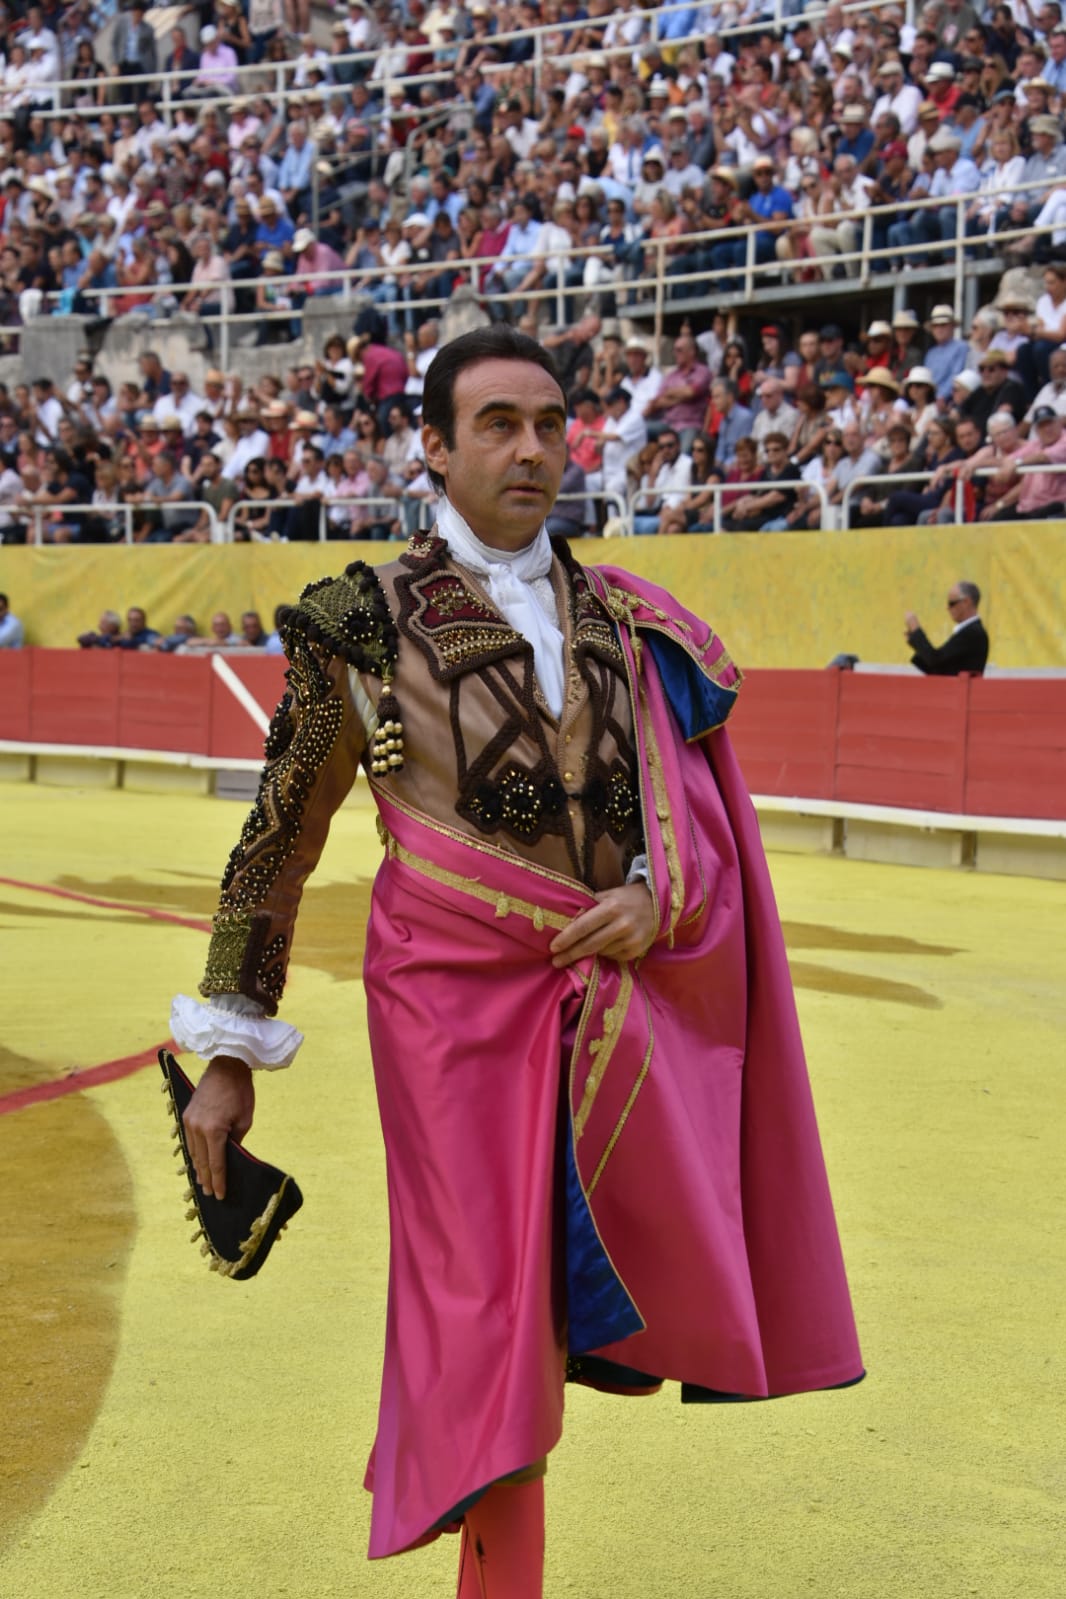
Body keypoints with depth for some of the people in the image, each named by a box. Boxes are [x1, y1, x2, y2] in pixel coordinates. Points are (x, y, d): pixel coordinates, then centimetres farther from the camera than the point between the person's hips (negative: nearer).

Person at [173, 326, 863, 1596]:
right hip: (459, 998, -4)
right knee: (490, 1311, -2)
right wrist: (228, 1054, 2)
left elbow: (692, 813, 14)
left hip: (622, 1001, 4)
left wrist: (657, 898, -9)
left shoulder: (620, 619, 11)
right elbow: (277, 839, 3)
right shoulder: (368, 621, -1)